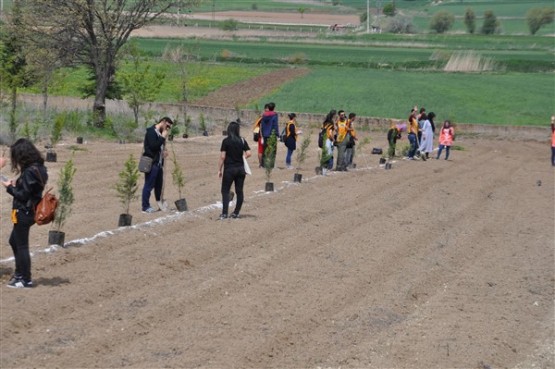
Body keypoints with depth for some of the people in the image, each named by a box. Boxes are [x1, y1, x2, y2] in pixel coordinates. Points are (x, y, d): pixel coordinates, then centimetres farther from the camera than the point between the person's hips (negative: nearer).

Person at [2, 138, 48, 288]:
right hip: (28, 212, 10)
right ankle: (20, 273, 32)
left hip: (23, 213, -10)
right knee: (14, 241, 23)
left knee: (21, 246, 1)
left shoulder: (29, 172, -22)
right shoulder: (38, 168, 6)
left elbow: (23, 195, -21)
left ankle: (26, 280, 9)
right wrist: (16, 184, 5)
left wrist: (9, 187, -8)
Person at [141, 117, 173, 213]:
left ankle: (159, 202, 29)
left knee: (159, 184, 16)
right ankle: (146, 207, 3)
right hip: (151, 162, -9)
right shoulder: (151, 131, -13)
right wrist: (163, 137, -17)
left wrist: (164, 151, 5)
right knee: (149, 185, -3)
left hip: (159, 162, 9)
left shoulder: (160, 133, 15)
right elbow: (153, 146, -23)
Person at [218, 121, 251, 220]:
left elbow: (222, 157, -10)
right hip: (240, 169, 4)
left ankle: (224, 213, -7)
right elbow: (248, 153, -3)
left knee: (225, 191, 2)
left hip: (229, 169, -4)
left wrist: (220, 169, -3)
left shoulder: (226, 141, -9)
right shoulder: (242, 140, 1)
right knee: (239, 191, 10)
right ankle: (236, 212, 15)